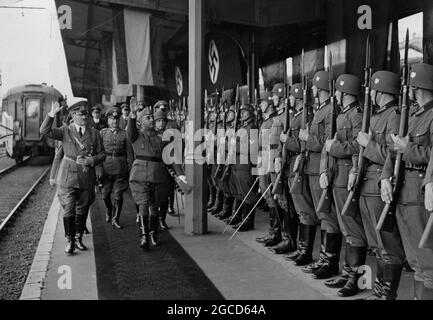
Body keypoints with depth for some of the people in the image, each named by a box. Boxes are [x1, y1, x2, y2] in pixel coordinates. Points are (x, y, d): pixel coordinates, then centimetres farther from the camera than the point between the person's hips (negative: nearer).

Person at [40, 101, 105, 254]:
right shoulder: (65, 131, 3)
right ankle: (70, 241, 4)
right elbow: (44, 131, -12)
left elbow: (102, 154, 9)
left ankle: (78, 238, 25)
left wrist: (90, 161, -10)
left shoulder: (94, 133, 9)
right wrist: (52, 114, -23)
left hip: (87, 177, 2)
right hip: (68, 176, -2)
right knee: (68, 210, -6)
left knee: (82, 210, 10)